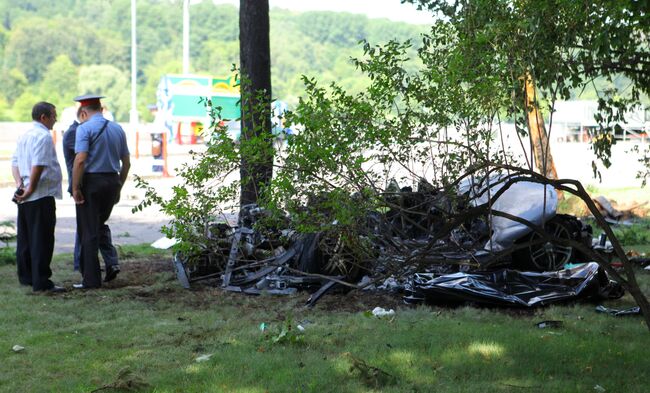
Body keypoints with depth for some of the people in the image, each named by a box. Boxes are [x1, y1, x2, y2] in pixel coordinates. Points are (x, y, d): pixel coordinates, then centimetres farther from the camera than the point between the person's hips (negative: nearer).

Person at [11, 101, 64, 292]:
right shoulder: (44, 136, -14)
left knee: (25, 238, 15)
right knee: (42, 240, -6)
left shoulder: (24, 136, 15)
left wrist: (20, 184, 0)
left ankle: (26, 277, 23)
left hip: (24, 198, 9)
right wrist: (30, 189, -15)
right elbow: (38, 166, -22)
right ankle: (41, 282, -6)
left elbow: (15, 163, 12)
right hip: (41, 197, -9)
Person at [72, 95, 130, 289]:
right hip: (112, 180, 6)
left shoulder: (85, 128, -9)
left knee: (89, 231, 1)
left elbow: (80, 160, -19)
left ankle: (91, 279, 1)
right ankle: (111, 263, 8)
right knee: (99, 225, 23)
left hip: (91, 181, -6)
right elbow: (126, 163, 12)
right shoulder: (117, 129, 10)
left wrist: (75, 188, -14)